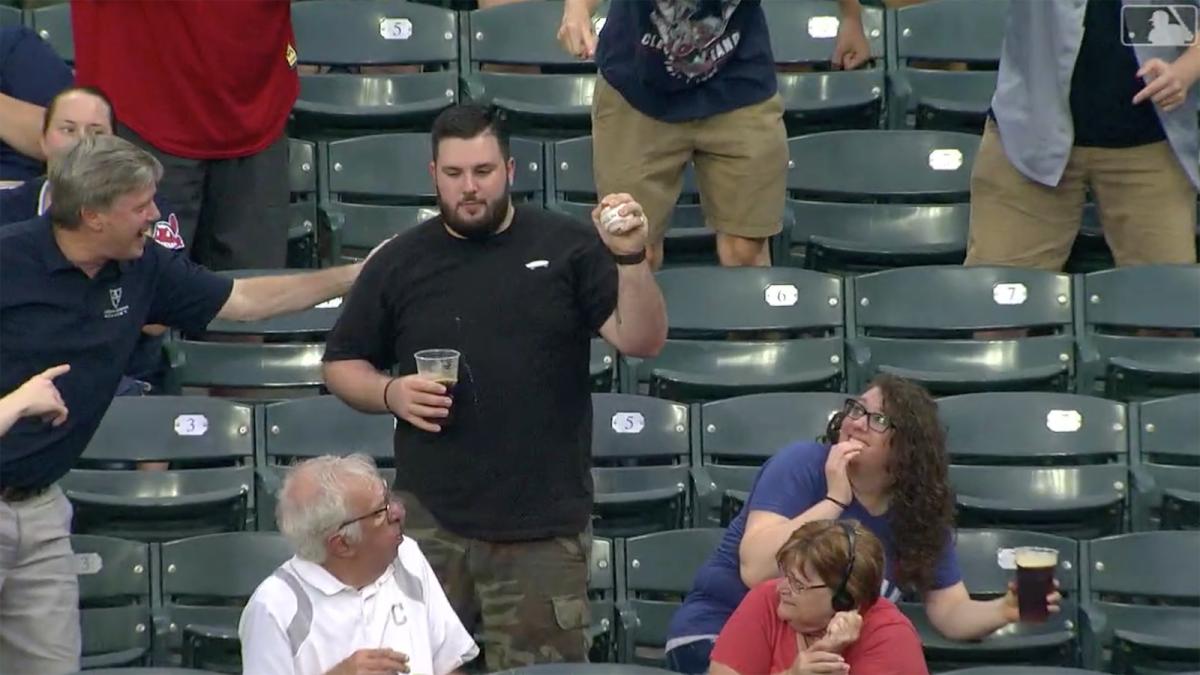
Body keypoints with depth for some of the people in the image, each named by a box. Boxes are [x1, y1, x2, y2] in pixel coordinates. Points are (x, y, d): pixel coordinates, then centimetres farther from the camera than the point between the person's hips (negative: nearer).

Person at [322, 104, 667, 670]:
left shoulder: (567, 248, 3)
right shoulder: (400, 263, 8)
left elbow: (642, 342, -4)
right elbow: (342, 366, 15)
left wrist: (631, 259, -20)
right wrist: (391, 393, -6)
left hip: (544, 523, -1)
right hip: (431, 521, 1)